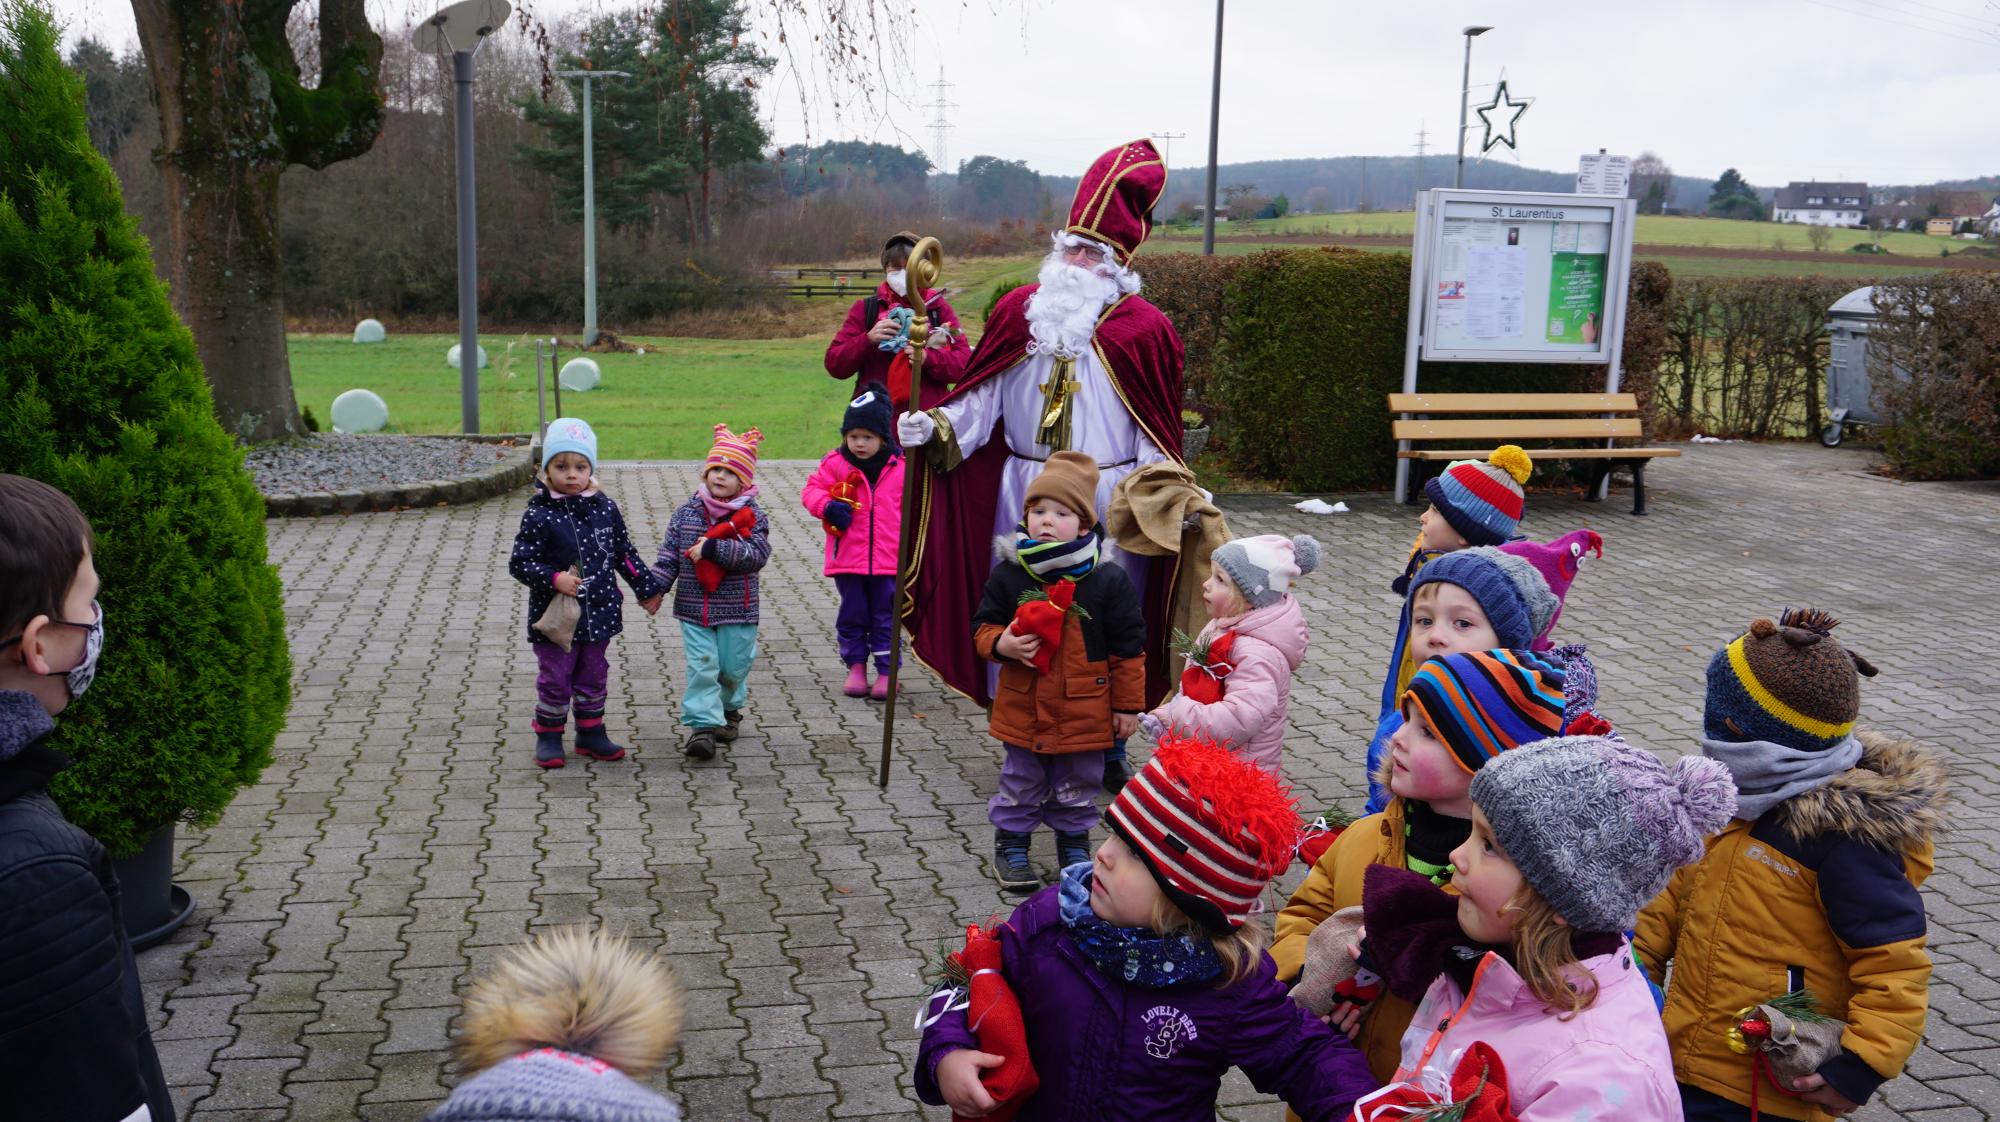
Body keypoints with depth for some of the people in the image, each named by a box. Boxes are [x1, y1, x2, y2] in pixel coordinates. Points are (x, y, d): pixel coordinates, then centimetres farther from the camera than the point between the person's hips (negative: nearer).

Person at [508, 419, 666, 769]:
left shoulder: (604, 508, 1)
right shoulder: (538, 514, -12)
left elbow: (625, 552, 11)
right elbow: (519, 562, -12)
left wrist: (647, 589, 13)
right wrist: (553, 579, -26)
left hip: (599, 612, 4)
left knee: (594, 678, 15)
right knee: (555, 680, 5)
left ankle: (591, 734, 28)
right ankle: (548, 737, 22)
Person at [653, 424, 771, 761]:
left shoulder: (751, 516, -6)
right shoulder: (685, 514, 2)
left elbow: (757, 555, -19)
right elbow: (669, 557, 4)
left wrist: (713, 547, -25)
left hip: (737, 609, -1)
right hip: (694, 609, 1)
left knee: (733, 666, 12)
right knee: (702, 666, -5)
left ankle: (729, 708, 38)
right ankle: (702, 725, -3)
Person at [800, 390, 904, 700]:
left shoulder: (899, 467, 1)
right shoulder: (835, 463, -1)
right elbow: (812, 490, 0)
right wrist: (827, 507, -20)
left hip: (888, 560, 0)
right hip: (847, 558, 0)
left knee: (885, 618, 6)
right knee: (852, 616, 11)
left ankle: (886, 672, 14)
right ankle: (856, 667, 24)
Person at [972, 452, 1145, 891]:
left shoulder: (1108, 581, -11)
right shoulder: (1008, 577, -7)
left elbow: (1128, 648, -5)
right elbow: (983, 627, 4)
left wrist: (1127, 705, -2)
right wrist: (1002, 644, -19)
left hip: (1083, 712, -1)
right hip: (1021, 708, 1)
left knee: (1077, 789, 17)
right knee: (1020, 785, 16)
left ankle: (1074, 845, 37)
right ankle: (1011, 845, 34)